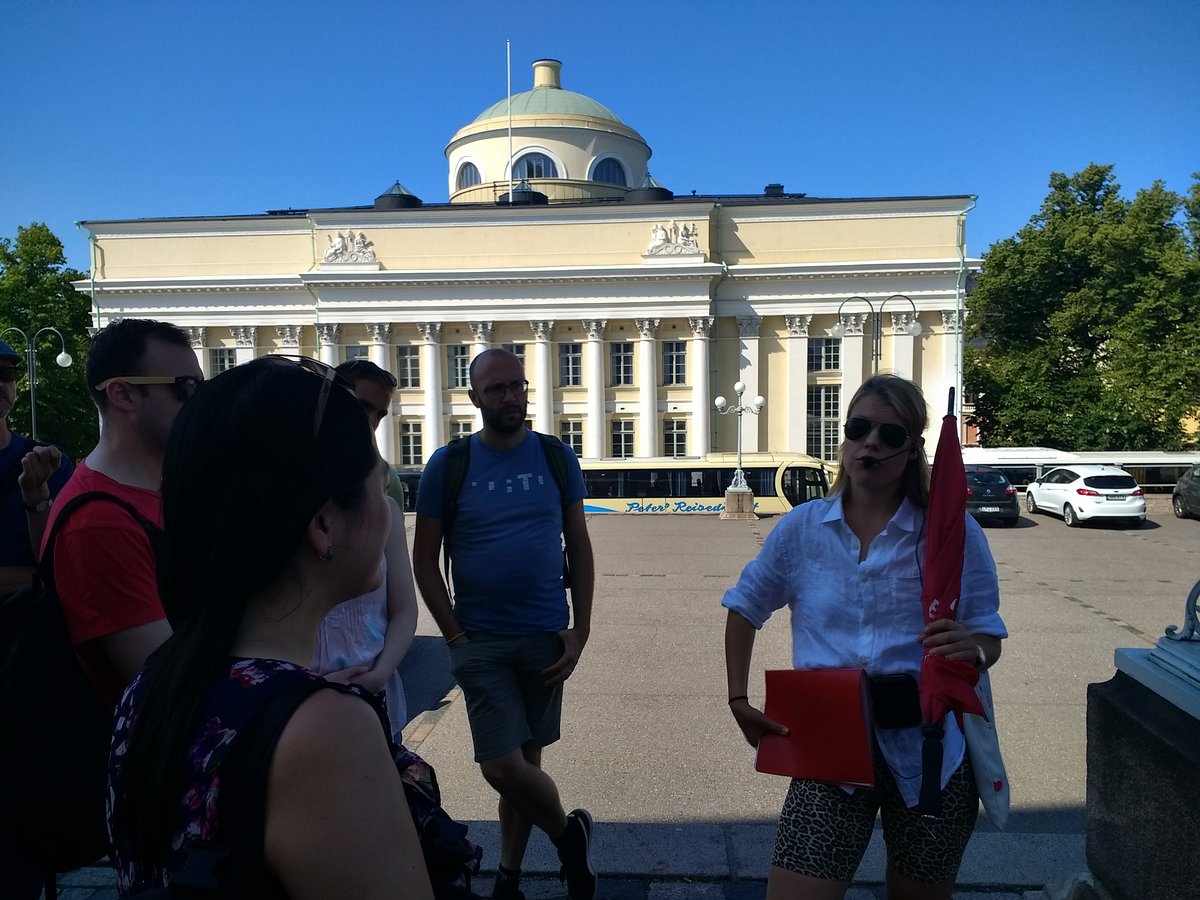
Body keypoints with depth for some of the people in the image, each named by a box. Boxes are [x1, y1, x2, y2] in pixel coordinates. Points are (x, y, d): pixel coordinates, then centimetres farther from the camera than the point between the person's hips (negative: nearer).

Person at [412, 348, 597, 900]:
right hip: (481, 642, -1)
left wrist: (581, 630, -2)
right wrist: (455, 636, -6)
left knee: (525, 761, 12)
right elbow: (424, 559, -1)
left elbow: (579, 547, 5)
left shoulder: (557, 458, 0)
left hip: (546, 637, 1)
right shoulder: (447, 465, -4)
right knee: (502, 766, -4)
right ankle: (568, 831, 27)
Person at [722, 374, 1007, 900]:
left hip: (928, 749, 0)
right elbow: (745, 608, 12)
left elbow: (990, 636, 0)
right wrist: (738, 700, 6)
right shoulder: (801, 528, 0)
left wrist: (974, 649, -24)